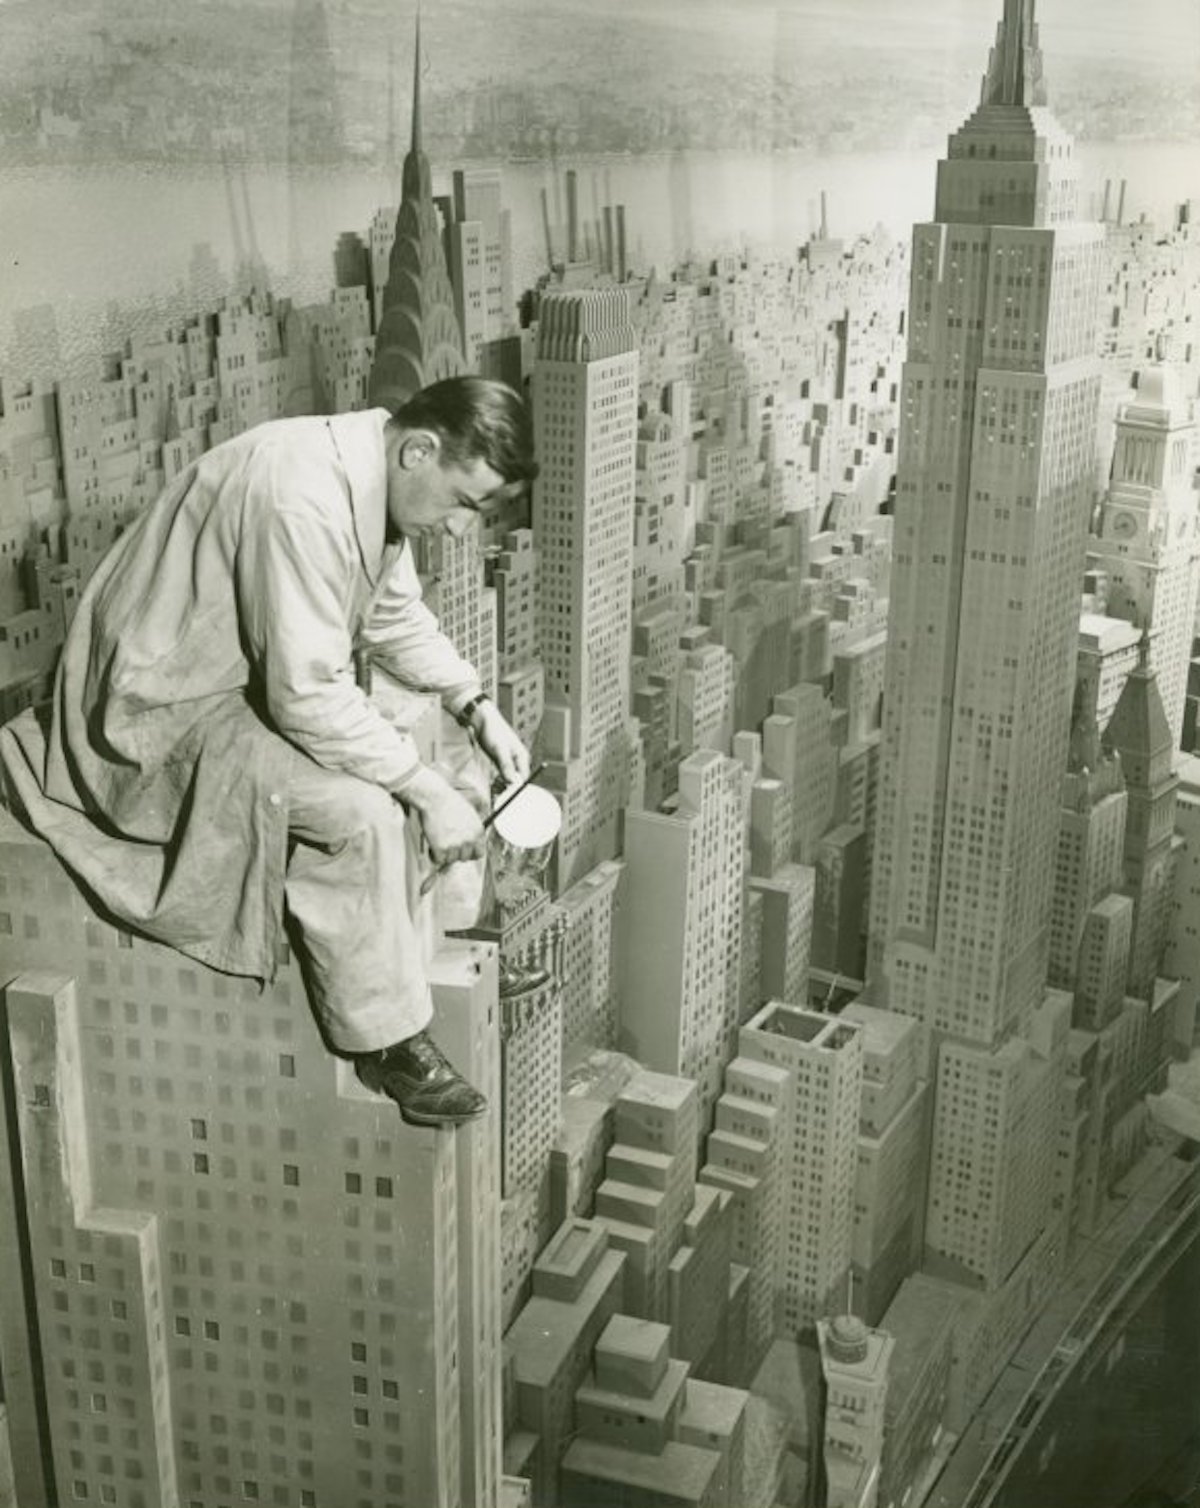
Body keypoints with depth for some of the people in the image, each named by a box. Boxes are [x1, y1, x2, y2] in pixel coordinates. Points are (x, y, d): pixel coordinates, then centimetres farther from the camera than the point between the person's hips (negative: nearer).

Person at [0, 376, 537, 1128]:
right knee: (362, 809, -24)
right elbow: (307, 697, -32)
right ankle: (386, 1037, -9)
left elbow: (397, 616, 12)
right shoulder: (305, 496, -32)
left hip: (258, 670, 10)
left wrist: (476, 706, 1)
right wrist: (426, 792, -26)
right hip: (172, 701, -10)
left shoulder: (379, 477, -3)